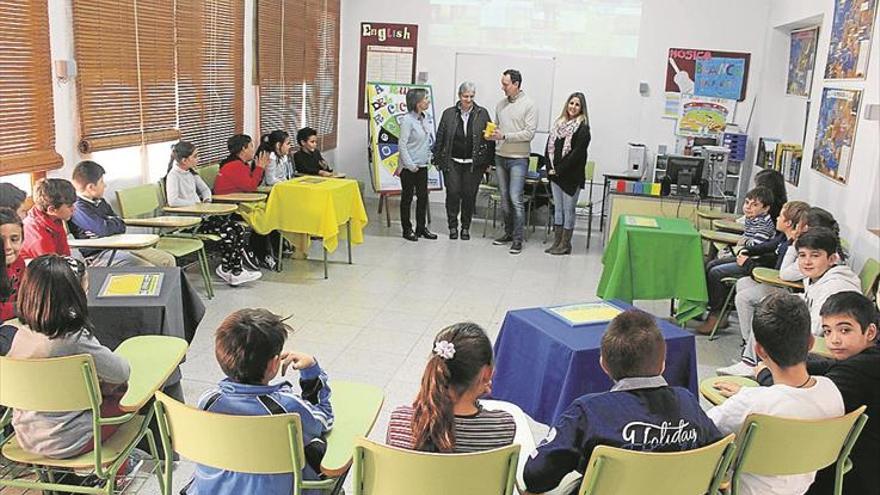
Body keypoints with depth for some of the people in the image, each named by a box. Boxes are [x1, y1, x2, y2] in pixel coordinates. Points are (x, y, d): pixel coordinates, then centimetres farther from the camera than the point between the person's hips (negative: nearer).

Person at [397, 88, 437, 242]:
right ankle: (407, 229, 13)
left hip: (422, 165, 7)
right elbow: (402, 144, -16)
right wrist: (410, 165, -17)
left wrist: (428, 158, 11)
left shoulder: (424, 119, 7)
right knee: (407, 197, 4)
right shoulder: (407, 120, -14)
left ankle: (421, 228, 20)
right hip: (409, 167, -7)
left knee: (423, 196, 10)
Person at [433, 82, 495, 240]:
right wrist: (438, 159, 5)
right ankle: (453, 226, 12)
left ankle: (465, 227, 18)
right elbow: (440, 137, 7)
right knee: (453, 193, -3)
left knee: (469, 195, 3)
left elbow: (490, 137, 4)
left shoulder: (482, 113, 2)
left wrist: (489, 162, 1)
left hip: (474, 163, 0)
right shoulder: (448, 113, 3)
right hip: (452, 162, 0)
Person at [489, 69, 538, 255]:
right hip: (500, 156, 6)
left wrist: (504, 136, -18)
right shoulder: (501, 104, 10)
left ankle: (517, 239, -4)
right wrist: (492, 134, -4)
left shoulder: (529, 105, -7)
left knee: (515, 199, -10)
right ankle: (508, 233, 22)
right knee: (504, 198, 11)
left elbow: (529, 133, -13)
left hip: (518, 159, -6)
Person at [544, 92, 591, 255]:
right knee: (558, 209, 11)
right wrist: (550, 168, -2)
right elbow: (549, 146, 10)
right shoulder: (559, 123, 11)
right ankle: (557, 242, 17)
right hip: (555, 175, 6)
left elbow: (577, 153, -15)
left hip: (571, 176, -6)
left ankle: (565, 244, 9)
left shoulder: (582, 128, -8)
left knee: (568, 210, 2)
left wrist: (559, 170, -15)